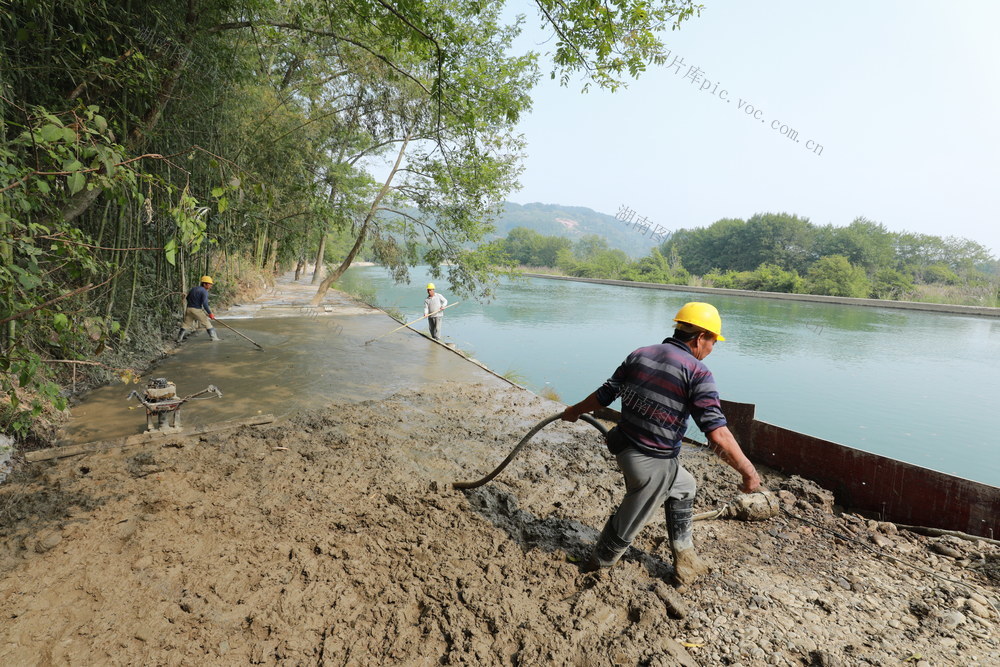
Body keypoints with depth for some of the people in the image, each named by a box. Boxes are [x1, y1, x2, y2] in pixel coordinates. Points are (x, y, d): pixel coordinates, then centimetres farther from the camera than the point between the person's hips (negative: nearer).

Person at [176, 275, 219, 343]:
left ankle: (179, 338, 13)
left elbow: (187, 298, 20)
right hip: (197, 310, -7)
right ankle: (213, 337, 5)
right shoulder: (204, 291, -11)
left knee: (186, 324, 13)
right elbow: (205, 304, -19)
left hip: (189, 309, 7)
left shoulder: (193, 288, 13)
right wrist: (210, 313, -17)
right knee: (207, 322, 4)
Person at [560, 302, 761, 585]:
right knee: (627, 524, 15)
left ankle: (685, 562, 41)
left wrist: (575, 410, 24)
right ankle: (597, 566, 37)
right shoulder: (697, 372, -15)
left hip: (625, 447, 8)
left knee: (683, 487, 29)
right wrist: (749, 472, -10)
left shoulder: (639, 355, 2)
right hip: (652, 463, -7)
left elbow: (604, 395, 7)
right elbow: (718, 435, -22)